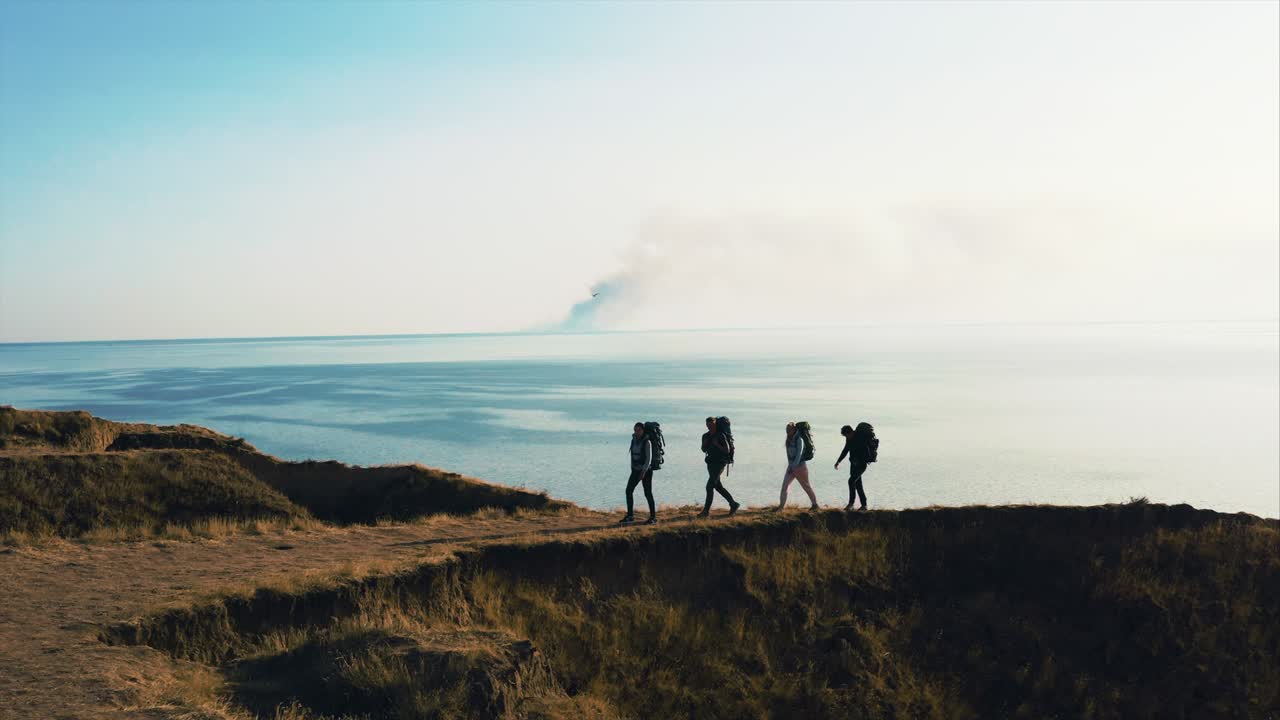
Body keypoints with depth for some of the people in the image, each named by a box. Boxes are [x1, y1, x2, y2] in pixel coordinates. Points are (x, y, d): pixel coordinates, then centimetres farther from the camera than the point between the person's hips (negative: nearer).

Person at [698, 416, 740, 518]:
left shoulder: (721, 436, -13)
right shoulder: (706, 436, 6)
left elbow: (727, 450, -12)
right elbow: (704, 450, 15)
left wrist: (717, 444, -23)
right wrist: (705, 443, -6)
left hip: (719, 463, -8)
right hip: (711, 463, 8)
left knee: (710, 486, -13)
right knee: (718, 487, 12)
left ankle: (706, 510, -10)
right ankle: (733, 505, 24)